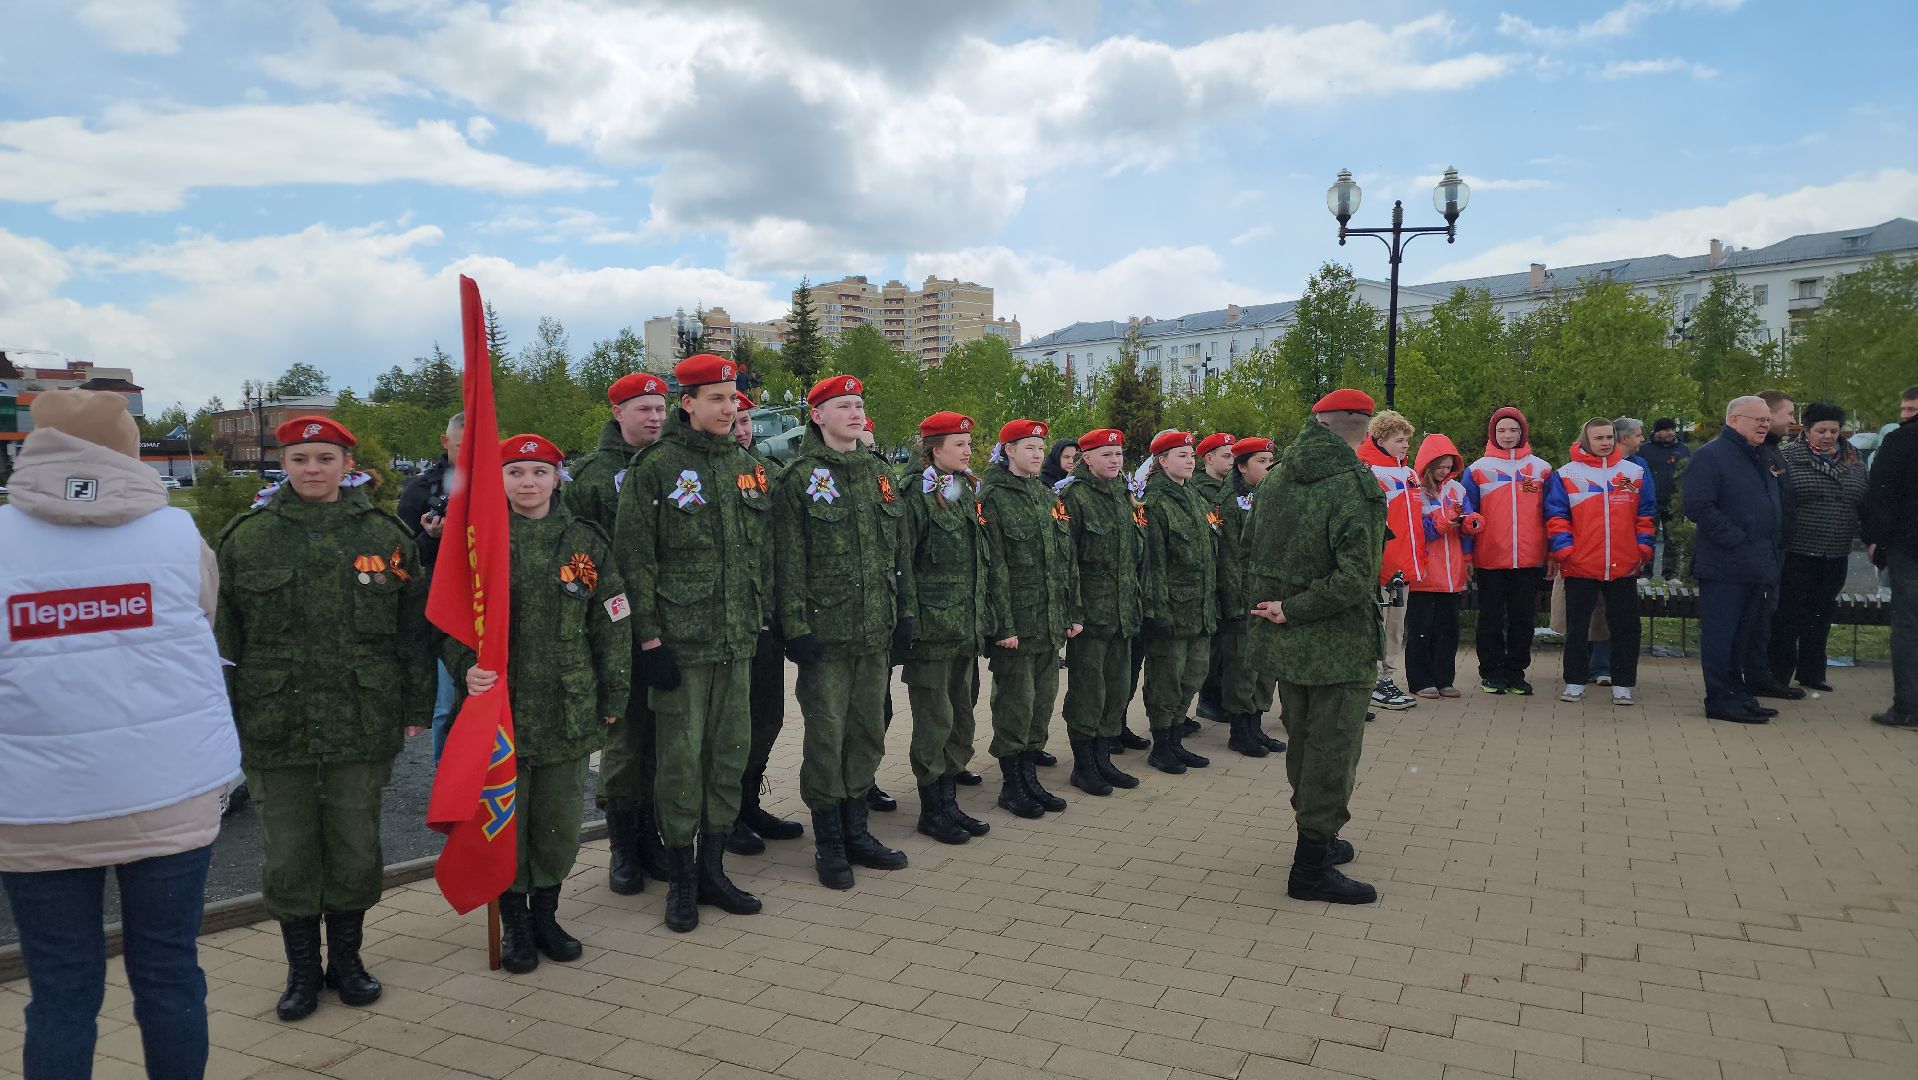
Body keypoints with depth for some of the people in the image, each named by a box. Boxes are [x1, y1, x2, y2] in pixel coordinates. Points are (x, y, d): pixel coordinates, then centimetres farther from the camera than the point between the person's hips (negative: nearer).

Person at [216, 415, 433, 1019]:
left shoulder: (386, 536, 1)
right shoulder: (247, 538, 2)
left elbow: (413, 630, 4)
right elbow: (222, 637, 5)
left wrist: (415, 707, 2)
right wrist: (222, 717, 2)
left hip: (363, 726, 0)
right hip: (274, 728, 0)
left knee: (355, 849, 11)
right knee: (287, 855, 9)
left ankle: (346, 959, 31)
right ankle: (302, 970, 27)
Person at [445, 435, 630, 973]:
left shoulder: (585, 541, 3)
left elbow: (611, 624, 6)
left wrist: (613, 696, 4)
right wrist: (466, 666, -16)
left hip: (568, 707, 1)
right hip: (499, 705, -1)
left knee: (559, 821, 9)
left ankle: (546, 913, 30)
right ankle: (513, 922, 26)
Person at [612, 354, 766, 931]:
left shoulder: (747, 467, 12)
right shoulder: (655, 468, -6)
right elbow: (635, 559, -9)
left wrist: (762, 619, 13)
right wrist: (649, 637, -13)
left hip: (737, 643, 6)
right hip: (679, 641, -5)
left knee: (729, 755, 10)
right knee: (681, 761, 0)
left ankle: (712, 869, 24)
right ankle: (681, 880, 16)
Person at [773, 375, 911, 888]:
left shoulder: (878, 474, 13)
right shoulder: (799, 478, -5)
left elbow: (899, 549, 16)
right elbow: (789, 561, -9)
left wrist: (903, 612, 11)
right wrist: (796, 627, -14)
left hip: (876, 632, 6)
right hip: (825, 631, -6)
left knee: (868, 732, 12)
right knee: (827, 736, 0)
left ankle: (856, 831, 25)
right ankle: (829, 842, 15)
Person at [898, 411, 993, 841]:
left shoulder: (968, 493, 15)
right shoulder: (918, 495, -10)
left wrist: (982, 618, 16)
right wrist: (909, 619, -18)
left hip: (967, 627, 8)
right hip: (933, 627, -8)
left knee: (961, 716, 12)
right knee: (935, 720, 0)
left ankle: (949, 802, 23)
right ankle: (931, 810, 12)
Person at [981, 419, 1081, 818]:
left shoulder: (1048, 497, 14)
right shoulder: (994, 498, -9)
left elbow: (1067, 560, 16)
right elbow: (994, 566, -14)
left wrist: (1072, 612, 11)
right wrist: (1003, 625, -17)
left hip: (1051, 622, 7)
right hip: (1016, 622, -7)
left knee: (1043, 700, 11)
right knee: (1015, 703, 1)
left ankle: (1029, 777, 23)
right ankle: (1011, 785, 13)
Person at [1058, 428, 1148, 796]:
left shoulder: (1124, 497, 15)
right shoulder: (1074, 496, -9)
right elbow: (1064, 557, -14)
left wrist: (1137, 601, 16)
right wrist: (1073, 610, -18)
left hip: (1123, 611, 8)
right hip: (1090, 610, -7)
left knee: (1118, 687, 12)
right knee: (1087, 690, 0)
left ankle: (1103, 759, 23)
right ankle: (1083, 765, 12)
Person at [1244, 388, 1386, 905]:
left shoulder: (1271, 481, 5)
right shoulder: (1357, 489, -17)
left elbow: (1249, 553, 11)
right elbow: (1355, 578, -25)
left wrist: (1267, 603, 10)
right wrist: (1292, 609, -18)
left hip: (1284, 642, 7)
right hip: (1339, 647, -7)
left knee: (1302, 740, 20)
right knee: (1333, 750, 3)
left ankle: (1317, 836, 36)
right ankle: (1312, 866, 9)